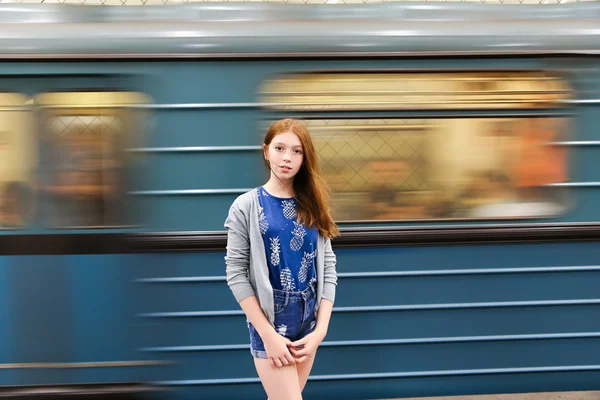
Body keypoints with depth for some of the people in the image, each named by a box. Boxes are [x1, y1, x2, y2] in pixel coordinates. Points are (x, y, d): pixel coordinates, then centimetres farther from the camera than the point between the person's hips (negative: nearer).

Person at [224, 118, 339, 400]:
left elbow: (328, 267, 4)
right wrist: (268, 333, -14)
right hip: (269, 319, -4)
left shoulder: (313, 207, 6)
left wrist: (320, 329, -7)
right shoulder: (246, 205, -5)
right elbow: (236, 273, -8)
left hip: (308, 320, 4)